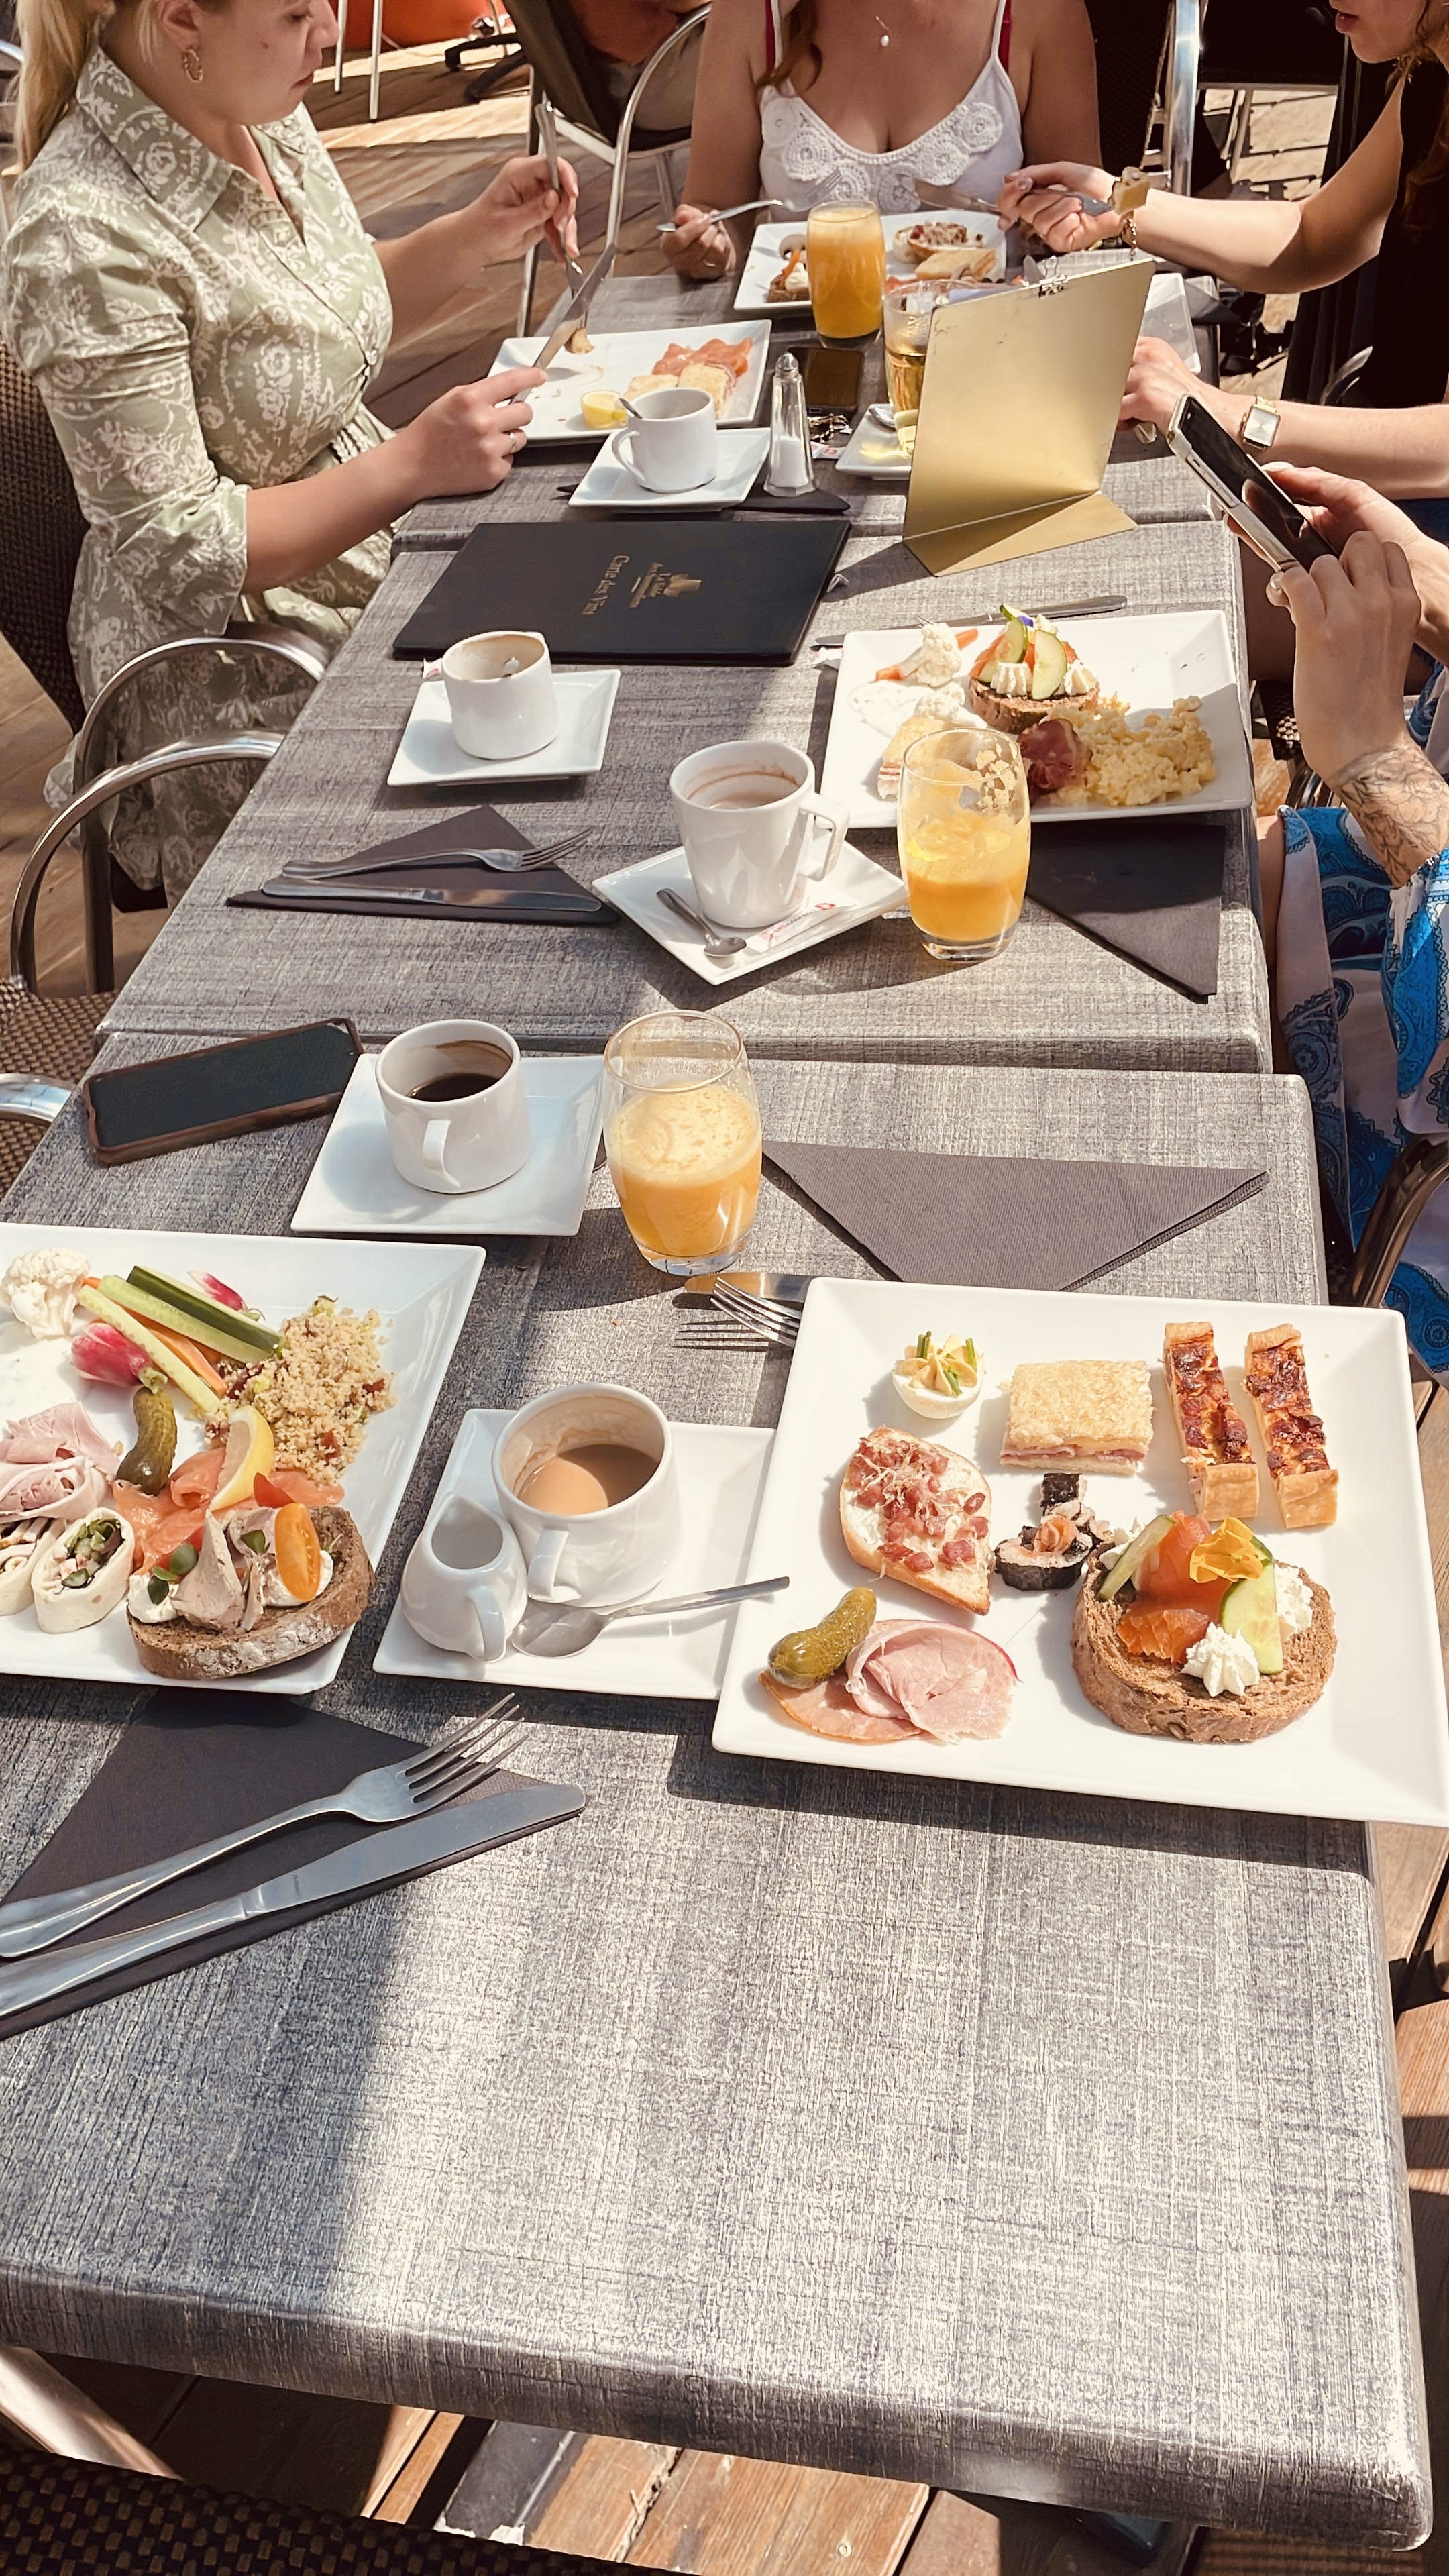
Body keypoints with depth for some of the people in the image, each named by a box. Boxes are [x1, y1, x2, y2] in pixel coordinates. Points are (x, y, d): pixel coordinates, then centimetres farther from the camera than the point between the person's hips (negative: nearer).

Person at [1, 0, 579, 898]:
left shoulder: (261, 109, 1)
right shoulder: (85, 234, -25)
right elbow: (175, 548, -23)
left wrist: (478, 233, -1)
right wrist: (415, 462, -29)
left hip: (377, 547, 9)